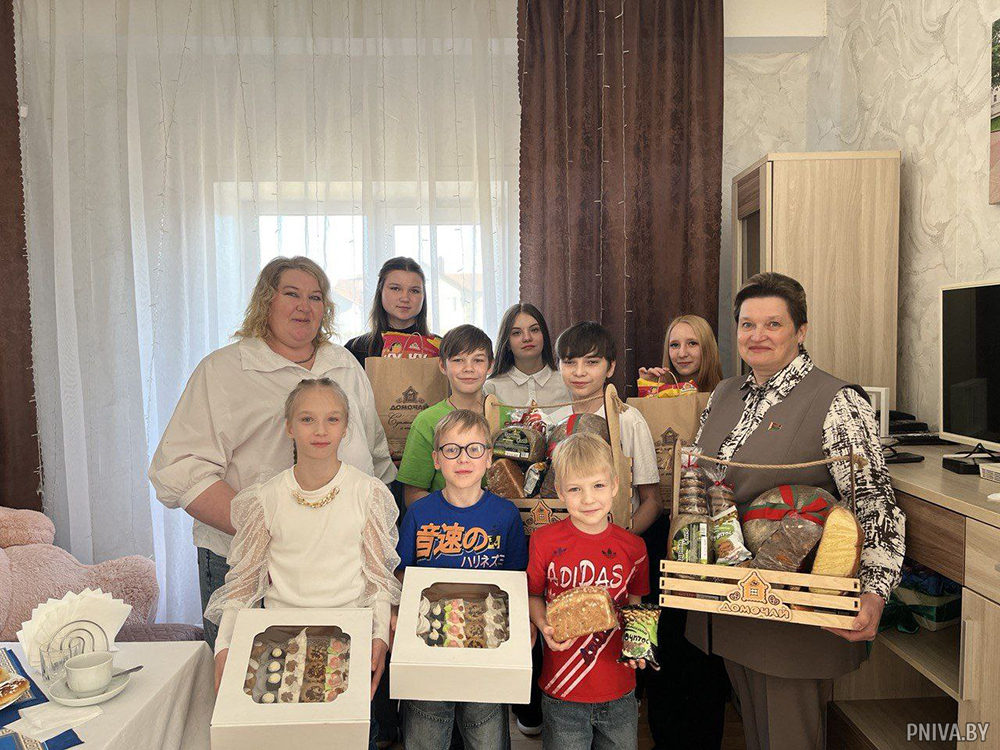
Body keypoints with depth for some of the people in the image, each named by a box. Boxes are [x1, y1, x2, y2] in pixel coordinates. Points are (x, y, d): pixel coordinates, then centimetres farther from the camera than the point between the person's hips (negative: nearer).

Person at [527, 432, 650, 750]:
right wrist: (544, 626, -16)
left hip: (620, 692, 2)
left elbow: (634, 604, 9)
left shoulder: (633, 547, -3)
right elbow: (533, 595, 2)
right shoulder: (544, 540, -9)